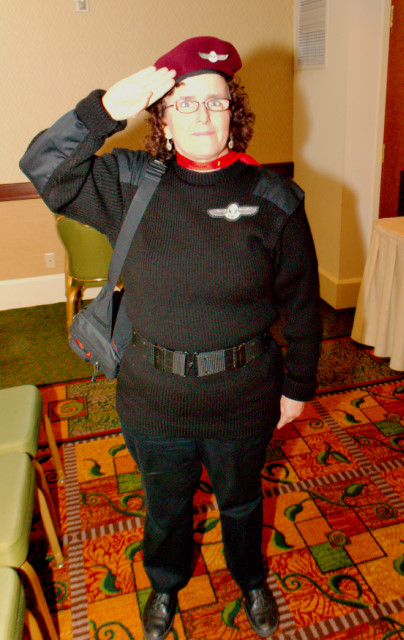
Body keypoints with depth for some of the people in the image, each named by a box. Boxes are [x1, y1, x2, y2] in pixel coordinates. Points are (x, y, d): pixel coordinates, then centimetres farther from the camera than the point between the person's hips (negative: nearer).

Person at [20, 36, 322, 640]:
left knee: (241, 499, 26)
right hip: (154, 398, 1)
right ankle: (166, 585, 58)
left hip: (244, 398, 0)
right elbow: (43, 167, -11)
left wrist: (298, 385, 2)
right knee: (166, 505, 25)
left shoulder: (274, 199, -9)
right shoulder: (132, 184, -7)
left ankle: (251, 579, 59)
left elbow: (301, 302, -3)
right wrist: (107, 109, -24)